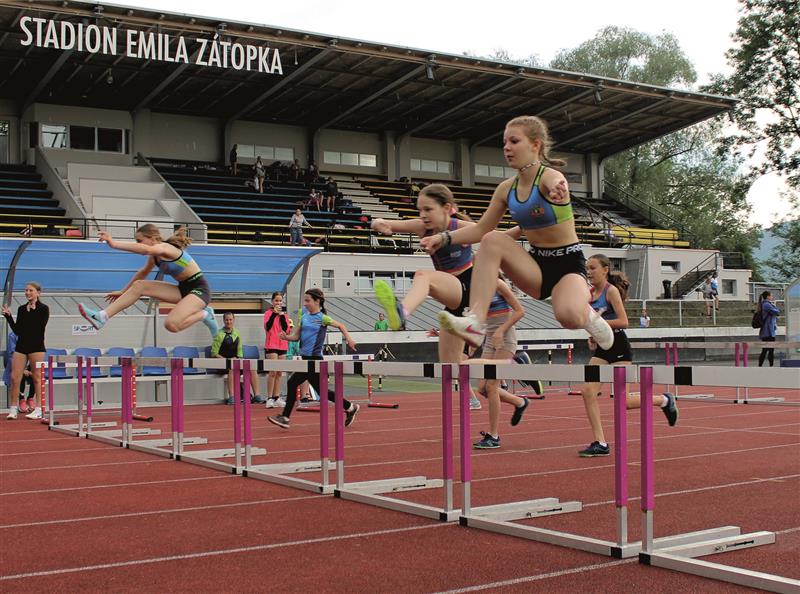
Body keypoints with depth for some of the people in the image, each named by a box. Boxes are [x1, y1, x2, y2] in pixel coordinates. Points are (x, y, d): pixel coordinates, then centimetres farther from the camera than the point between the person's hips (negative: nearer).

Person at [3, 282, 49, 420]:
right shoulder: (21, 309, 12)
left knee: (37, 377, 0)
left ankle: (38, 410, 7)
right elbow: (17, 331, 11)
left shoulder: (43, 309, -3)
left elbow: (40, 327, -15)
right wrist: (8, 316, 3)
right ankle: (14, 409, 6)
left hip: (36, 346, -5)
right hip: (21, 345, 5)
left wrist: (33, 311, -18)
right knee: (14, 377, -1)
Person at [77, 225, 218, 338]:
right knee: (139, 286, 0)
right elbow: (143, 272, 26)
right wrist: (123, 292, 32)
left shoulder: (165, 247, -21)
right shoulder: (154, 256, 7)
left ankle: (204, 315, -3)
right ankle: (102, 317, -1)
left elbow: (147, 250, -44)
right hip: (183, 289, 9)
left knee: (171, 324, -29)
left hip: (199, 289, -9)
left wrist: (114, 244, -50)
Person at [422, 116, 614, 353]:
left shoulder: (549, 176, -17)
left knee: (568, 315, -35)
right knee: (492, 240, -21)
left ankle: (588, 315, 5)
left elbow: (555, 183, -43)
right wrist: (445, 238, -7)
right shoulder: (506, 189, 1)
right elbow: (481, 229, 9)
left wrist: (557, 190, -69)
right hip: (537, 265, 5)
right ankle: (475, 323, -31)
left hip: (569, 264, -5)